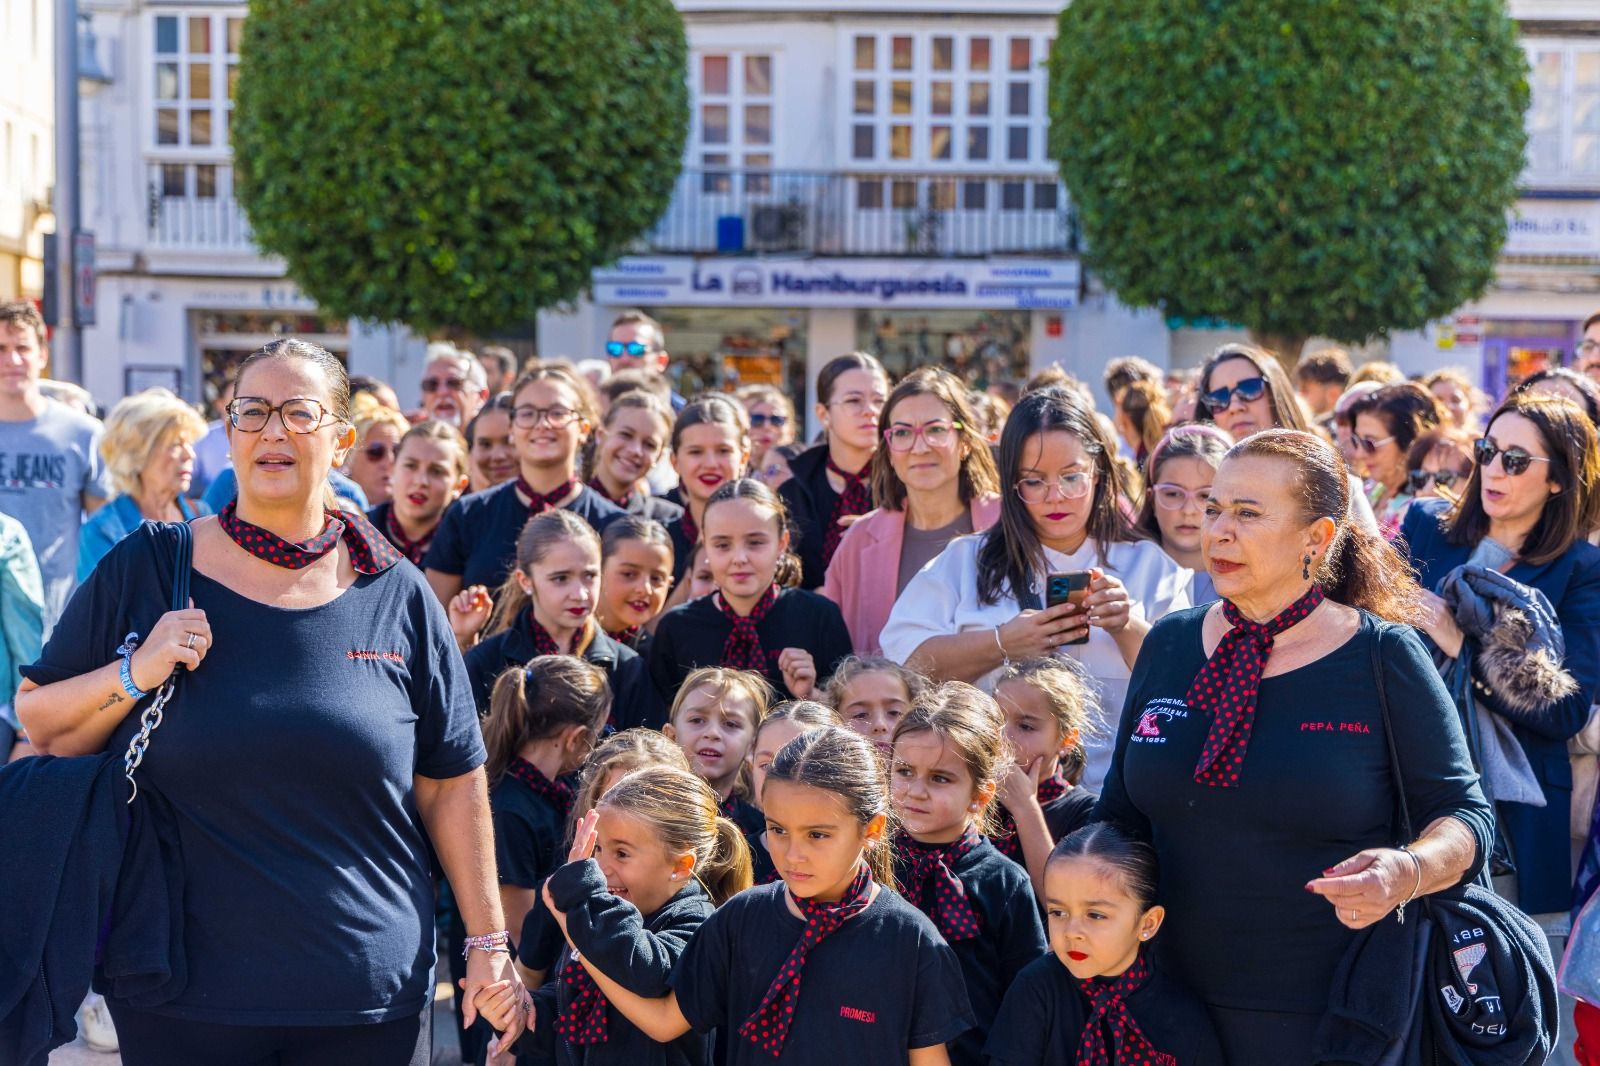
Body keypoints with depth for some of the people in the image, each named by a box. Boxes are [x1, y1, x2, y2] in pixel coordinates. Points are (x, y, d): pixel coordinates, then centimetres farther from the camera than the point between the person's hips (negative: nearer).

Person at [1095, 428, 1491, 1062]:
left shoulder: (1384, 658, -7)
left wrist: (1408, 874, -25)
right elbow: (1120, 813, 14)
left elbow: (1463, 814, -5)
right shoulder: (1170, 644, 5)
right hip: (1178, 1002, 4)